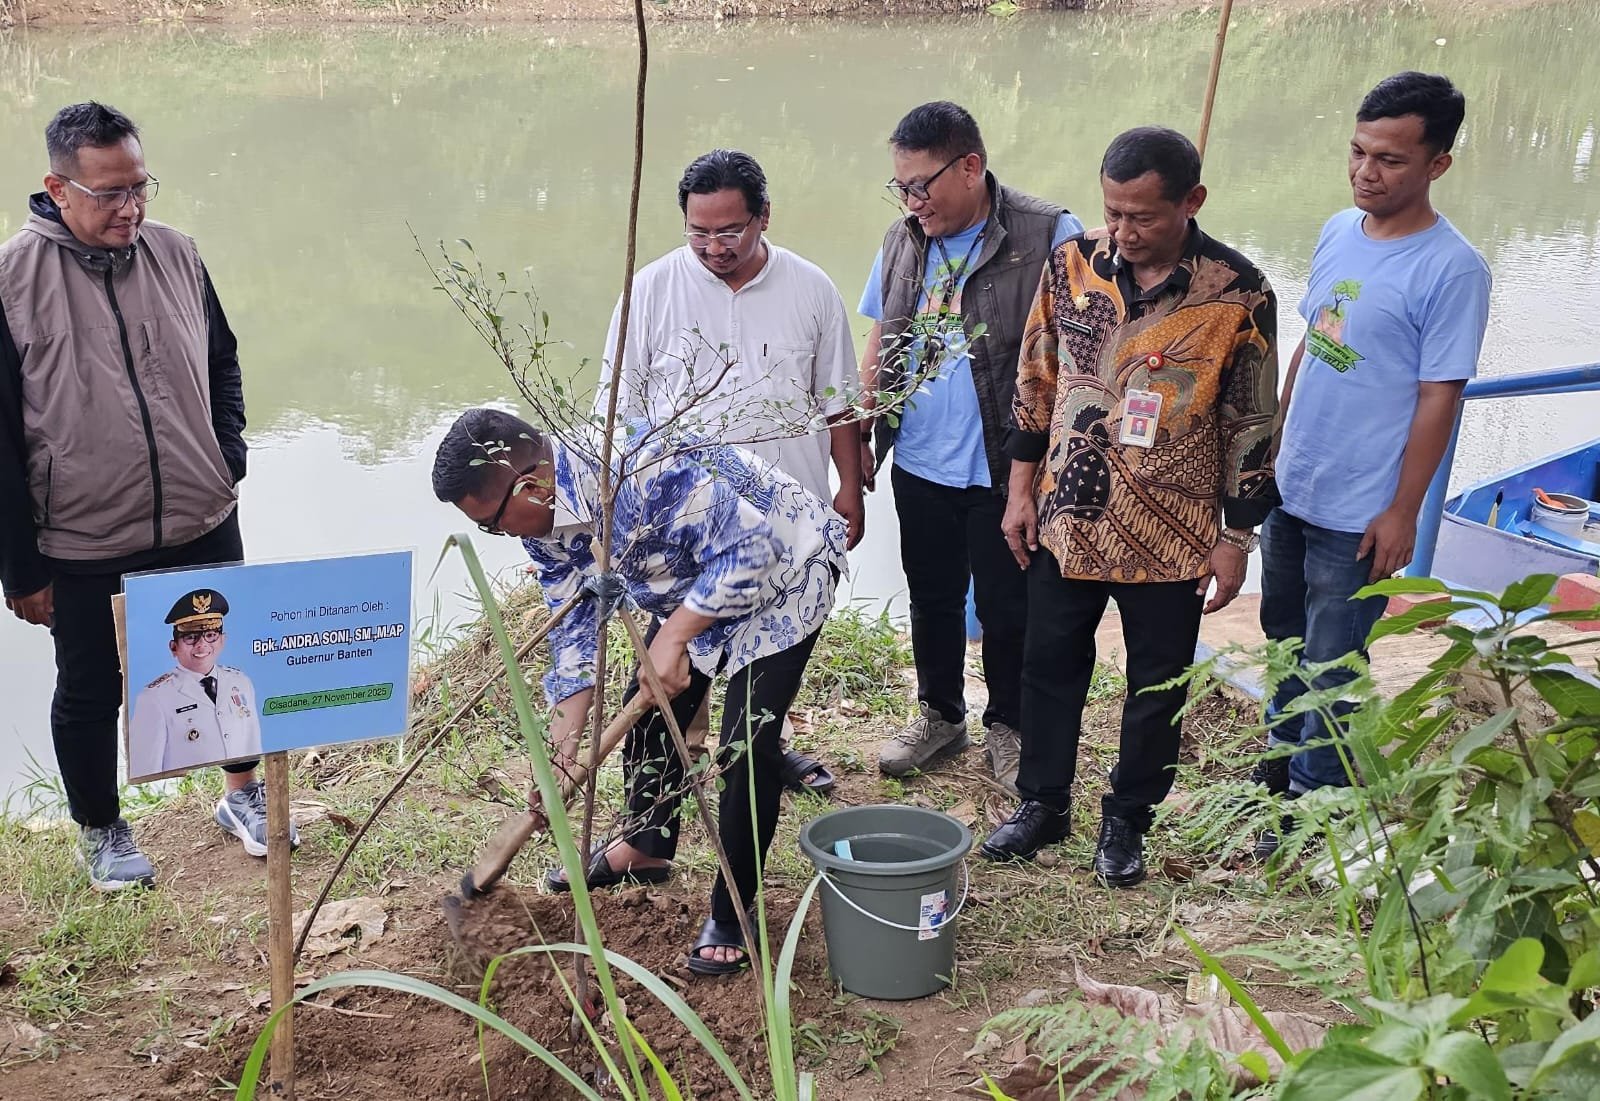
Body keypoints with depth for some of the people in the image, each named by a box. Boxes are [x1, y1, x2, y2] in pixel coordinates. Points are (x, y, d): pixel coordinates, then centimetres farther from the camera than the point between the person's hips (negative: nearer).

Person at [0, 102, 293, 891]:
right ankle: (101, 830, 37)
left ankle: (243, 793, 41)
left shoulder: (174, 254, -2)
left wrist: (228, 459, 1)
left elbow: (221, 363, 13)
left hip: (202, 527, 3)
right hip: (84, 550, -3)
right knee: (90, 695, 14)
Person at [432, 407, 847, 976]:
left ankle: (731, 915, 0)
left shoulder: (648, 471, -40)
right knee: (649, 712, 16)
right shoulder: (541, 515, -11)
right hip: (694, 582, 9)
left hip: (782, 566, -8)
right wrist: (565, 737, -8)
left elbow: (749, 550, -35)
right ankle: (645, 850, 40)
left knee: (747, 743, -14)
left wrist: (672, 638, -36)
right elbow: (574, 623, -2)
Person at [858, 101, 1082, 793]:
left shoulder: (1047, 237, -13)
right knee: (931, 598, 18)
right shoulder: (902, 241, 5)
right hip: (919, 467, 5)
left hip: (1005, 470, -5)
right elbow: (880, 344, 15)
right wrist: (860, 434, 11)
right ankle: (940, 716, 37)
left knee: (1007, 607, 9)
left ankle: (1008, 726, 29)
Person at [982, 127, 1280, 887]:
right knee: (1049, 663, 15)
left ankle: (1127, 817, 31)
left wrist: (1237, 538, -4)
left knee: (1157, 683, 12)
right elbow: (1035, 382, 6)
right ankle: (1043, 803, 34)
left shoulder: (1239, 294, -13)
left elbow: (1251, 425, -6)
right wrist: (1022, 489, 6)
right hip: (1067, 518, 3)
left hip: (1172, 534, -3)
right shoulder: (1072, 264, -4)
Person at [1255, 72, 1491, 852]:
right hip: (1290, 487, 7)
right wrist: (1277, 441, 15)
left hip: (1359, 510, -7)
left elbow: (1438, 400, -16)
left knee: (1330, 664, 6)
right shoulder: (1339, 231, 2)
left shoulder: (1452, 270, -18)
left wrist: (1402, 513, -14)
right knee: (1284, 634, 22)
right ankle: (1284, 755, 42)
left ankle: (1313, 800, 23)